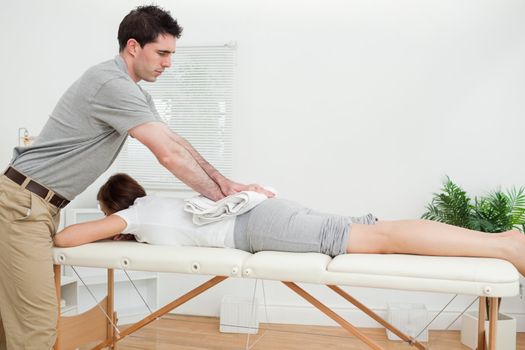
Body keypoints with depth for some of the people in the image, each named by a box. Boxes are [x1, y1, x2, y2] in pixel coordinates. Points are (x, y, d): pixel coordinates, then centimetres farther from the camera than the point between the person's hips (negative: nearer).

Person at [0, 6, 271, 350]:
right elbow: (169, 155, -23)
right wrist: (222, 199, -12)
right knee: (38, 322, -10)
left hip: (43, 204, 10)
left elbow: (174, 140, 11)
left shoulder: (136, 92, 13)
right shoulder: (112, 83, -20)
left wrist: (225, 183, 3)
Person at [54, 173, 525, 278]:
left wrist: (108, 230, 23)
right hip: (258, 213, 8)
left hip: (256, 226, -8)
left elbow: (65, 237, 3)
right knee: (375, 230, -1)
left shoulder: (132, 215, 6)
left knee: (379, 236, -15)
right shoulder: (154, 205, 27)